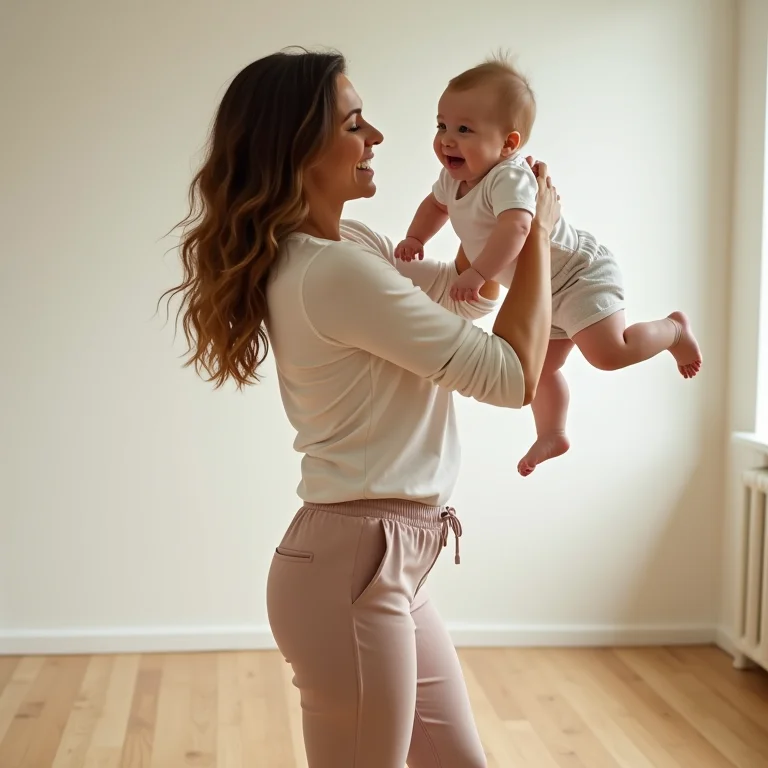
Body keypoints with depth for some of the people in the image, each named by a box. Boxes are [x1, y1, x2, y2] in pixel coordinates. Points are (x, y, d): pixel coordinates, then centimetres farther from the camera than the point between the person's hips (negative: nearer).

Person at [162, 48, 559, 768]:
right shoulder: (335, 272, -22)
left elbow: (465, 291, 25)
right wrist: (537, 234, -6)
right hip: (355, 567, -10)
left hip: (391, 565, 10)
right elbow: (511, 376, -17)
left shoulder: (348, 244, 9)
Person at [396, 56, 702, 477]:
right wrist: (415, 239, 2)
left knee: (608, 352, -22)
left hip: (579, 274, -9)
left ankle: (673, 330, 5)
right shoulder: (454, 178, -4)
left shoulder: (509, 177, -33)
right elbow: (435, 205, 18)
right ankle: (552, 435, 41)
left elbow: (515, 227, -52)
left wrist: (478, 274, -59)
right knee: (542, 367, 20)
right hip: (543, 292, 9)